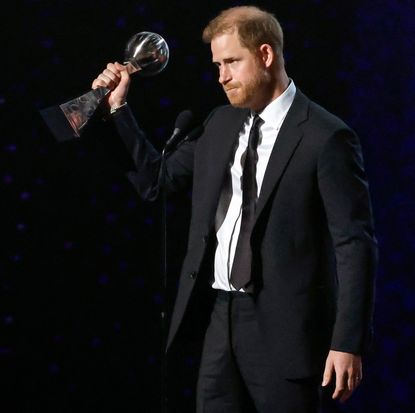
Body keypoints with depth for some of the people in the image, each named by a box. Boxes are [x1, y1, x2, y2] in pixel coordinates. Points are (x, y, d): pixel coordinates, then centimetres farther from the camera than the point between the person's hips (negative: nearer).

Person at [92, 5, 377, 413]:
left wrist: (349, 343, -16)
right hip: (222, 318, 6)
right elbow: (155, 180, 21)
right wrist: (117, 108, 12)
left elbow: (355, 244, -11)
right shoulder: (220, 124, 12)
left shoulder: (325, 137, -9)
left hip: (283, 327, -6)